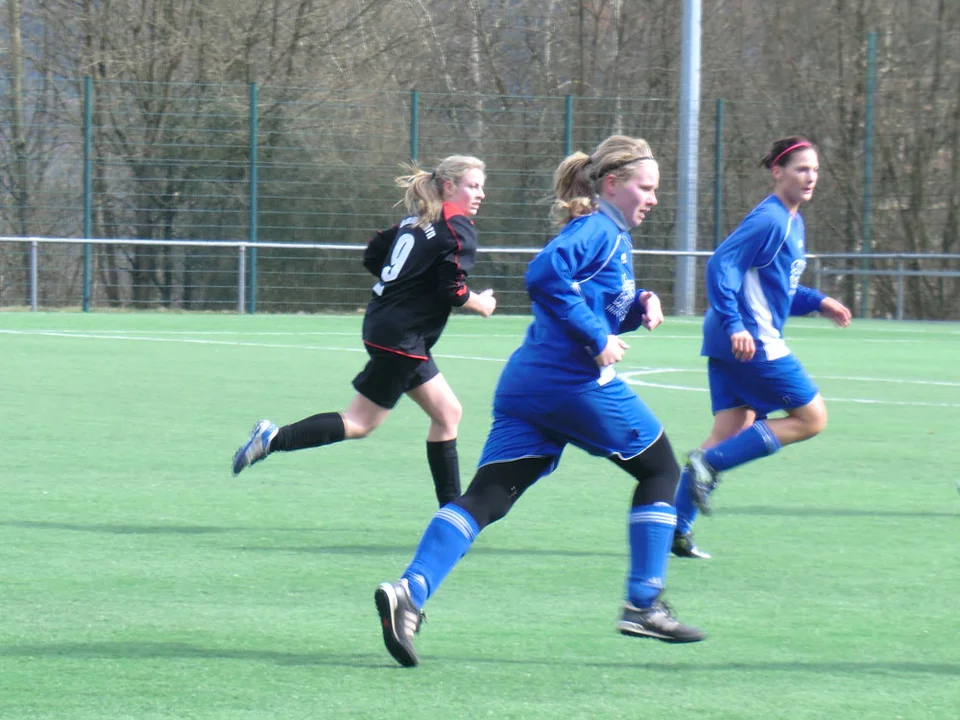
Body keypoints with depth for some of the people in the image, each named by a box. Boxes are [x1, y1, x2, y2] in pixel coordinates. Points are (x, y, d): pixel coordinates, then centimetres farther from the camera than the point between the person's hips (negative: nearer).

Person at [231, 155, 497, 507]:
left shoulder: (416, 219, 13)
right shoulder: (459, 228, -12)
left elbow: (373, 256, 15)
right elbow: (452, 290, -18)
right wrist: (481, 305, 0)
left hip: (383, 322, 10)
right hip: (401, 337, -10)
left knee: (447, 412, 14)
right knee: (361, 423, -3)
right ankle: (273, 439, -7)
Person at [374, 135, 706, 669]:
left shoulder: (611, 236, 22)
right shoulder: (598, 231, -8)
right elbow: (545, 275, -25)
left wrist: (639, 305, 11)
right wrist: (598, 337, -21)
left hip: (525, 385, 9)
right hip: (578, 382, -9)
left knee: (485, 498, -4)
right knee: (660, 470, 12)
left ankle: (411, 590, -25)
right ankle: (644, 605, 12)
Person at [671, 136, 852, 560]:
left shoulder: (792, 222, 19)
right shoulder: (769, 220, -13)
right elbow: (721, 266, -21)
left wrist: (818, 302, 20)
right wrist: (734, 325, -28)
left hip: (733, 345, 10)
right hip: (751, 343, -10)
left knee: (729, 434, 6)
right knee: (811, 418, -4)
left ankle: (676, 530, 4)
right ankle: (708, 463, -9)